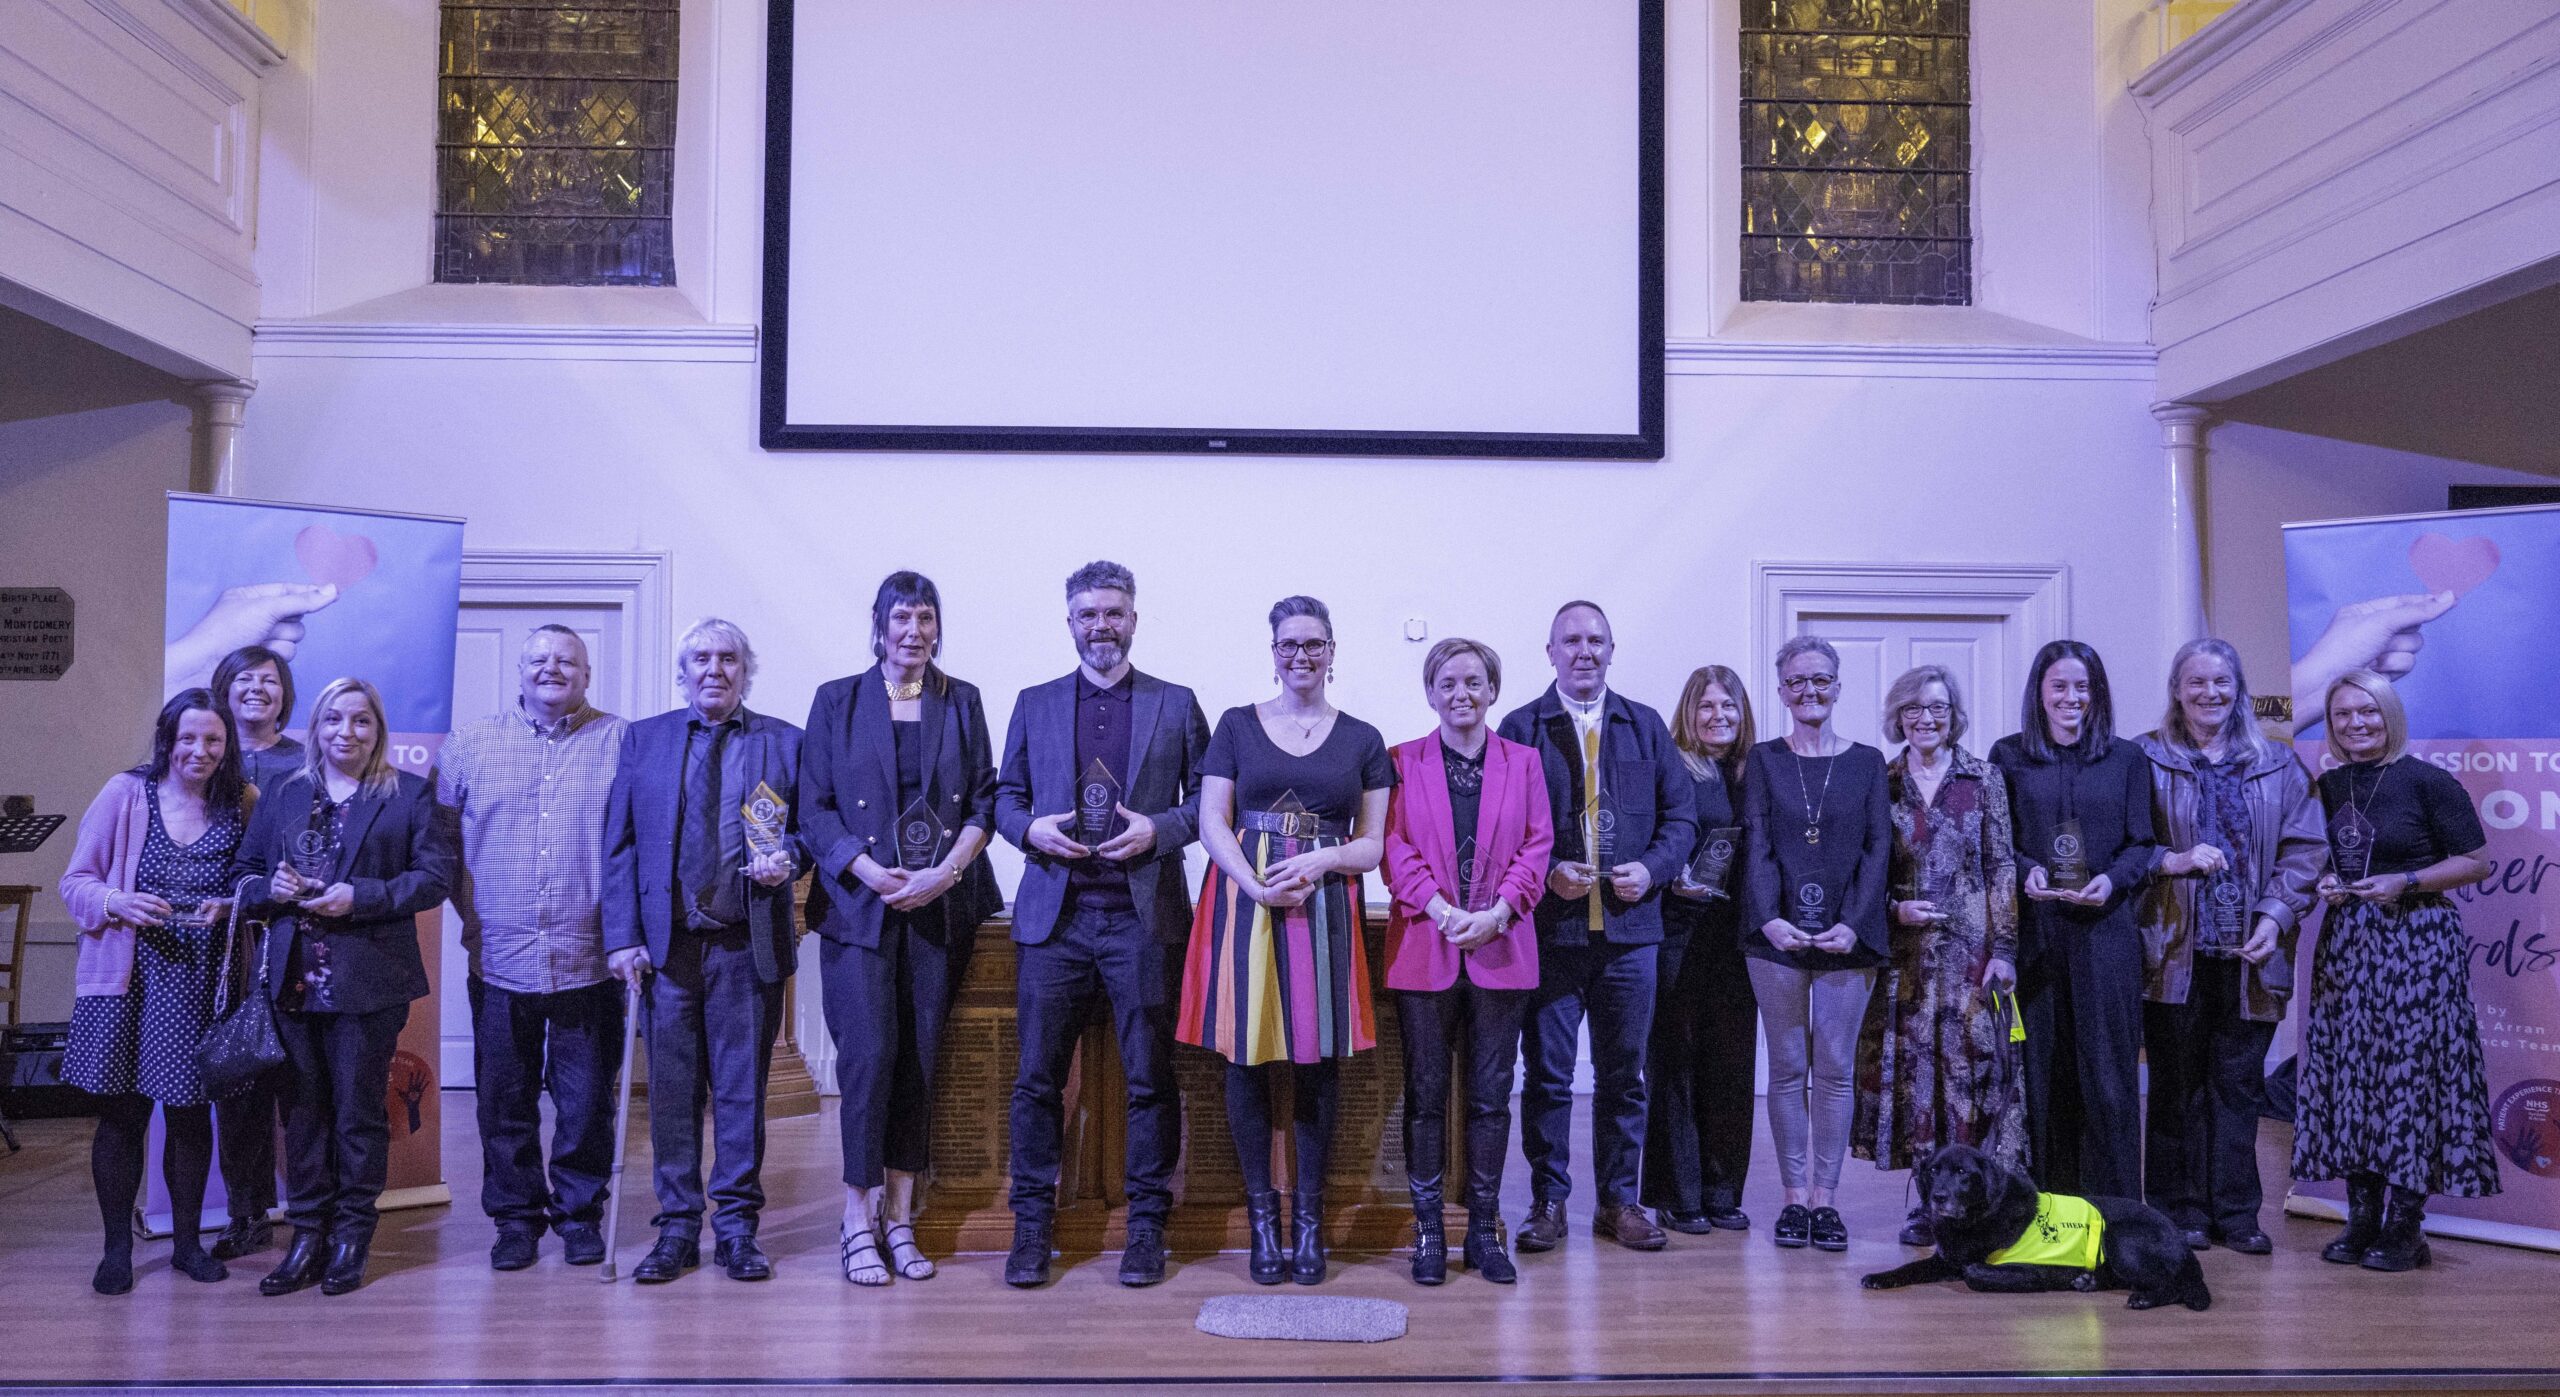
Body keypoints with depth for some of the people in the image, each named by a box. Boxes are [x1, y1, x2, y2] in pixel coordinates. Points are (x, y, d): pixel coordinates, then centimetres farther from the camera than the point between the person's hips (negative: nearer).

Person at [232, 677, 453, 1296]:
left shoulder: (411, 794, 3)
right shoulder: (281, 797, 15)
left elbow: (435, 876, -5)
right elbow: (241, 873, 16)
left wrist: (360, 897, -15)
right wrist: (270, 887, -6)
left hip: (369, 979, -4)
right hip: (294, 979, 4)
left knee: (360, 1110, 3)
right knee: (303, 1110, 8)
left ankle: (352, 1235, 14)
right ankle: (308, 1234, 18)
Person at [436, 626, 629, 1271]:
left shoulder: (621, 744, 2)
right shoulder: (470, 745, 8)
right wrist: (469, 909, 3)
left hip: (589, 961, -1)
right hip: (500, 959, 2)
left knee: (587, 1100, 7)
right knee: (504, 1100, 9)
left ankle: (580, 1212, 22)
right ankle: (516, 1214, 24)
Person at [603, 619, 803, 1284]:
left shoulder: (785, 742, 7)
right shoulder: (643, 740, 9)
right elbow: (619, 846, 5)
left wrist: (785, 858, -11)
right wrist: (622, 936, -3)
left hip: (749, 943, -1)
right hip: (668, 941, 1)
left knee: (742, 1087, 5)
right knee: (672, 1089, 5)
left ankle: (738, 1228, 15)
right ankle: (677, 1228, 16)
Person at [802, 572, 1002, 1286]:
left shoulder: (961, 702, 10)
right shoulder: (837, 701, 6)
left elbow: (983, 801, 7)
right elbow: (814, 807, 1)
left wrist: (946, 872, -8)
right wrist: (875, 875, -11)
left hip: (940, 904, 2)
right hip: (859, 903, -2)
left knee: (920, 1058, 2)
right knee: (870, 1052, -9)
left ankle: (899, 1215, 11)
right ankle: (858, 1218, 2)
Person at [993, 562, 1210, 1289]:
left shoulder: (1177, 704, 8)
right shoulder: (1034, 705, 13)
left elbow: (1208, 799, 7)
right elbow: (1005, 795, 15)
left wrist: (1158, 829, -11)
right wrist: (1031, 828, -6)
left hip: (1143, 916, -1)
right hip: (1053, 916, 1)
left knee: (1150, 1078, 3)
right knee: (1037, 1077, 2)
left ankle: (1146, 1223, 14)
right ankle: (1032, 1222, 15)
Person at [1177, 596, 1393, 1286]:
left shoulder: (1362, 739, 10)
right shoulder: (1237, 725, 8)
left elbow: (1373, 843, 7)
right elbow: (1212, 824, 2)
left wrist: (1317, 862, -13)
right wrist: (1258, 885, -14)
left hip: (1326, 909, 1)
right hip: (1244, 902, 0)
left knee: (1318, 1057, 2)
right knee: (1249, 1055, 0)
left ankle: (1308, 1216, 13)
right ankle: (1262, 1214, 12)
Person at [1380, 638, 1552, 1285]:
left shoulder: (1523, 761, 10)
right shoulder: (1402, 761, 5)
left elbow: (1537, 848, 4)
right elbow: (1396, 849, -2)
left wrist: (1495, 913, -11)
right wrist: (1443, 912, -15)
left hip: (1500, 951, 1)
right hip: (1424, 948, -1)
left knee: (1491, 1096, 6)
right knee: (1425, 1094, 4)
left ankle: (1484, 1229, 16)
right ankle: (1429, 1232, 13)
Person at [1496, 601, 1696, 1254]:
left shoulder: (1646, 727, 12)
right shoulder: (1520, 727, 4)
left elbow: (1680, 814, 10)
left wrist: (1652, 867, -7)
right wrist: (1546, 872, -13)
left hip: (1629, 928, 2)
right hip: (1551, 926, -2)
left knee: (1624, 1073, 9)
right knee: (1546, 1072, 4)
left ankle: (1618, 1200, 21)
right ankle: (1548, 1200, 16)